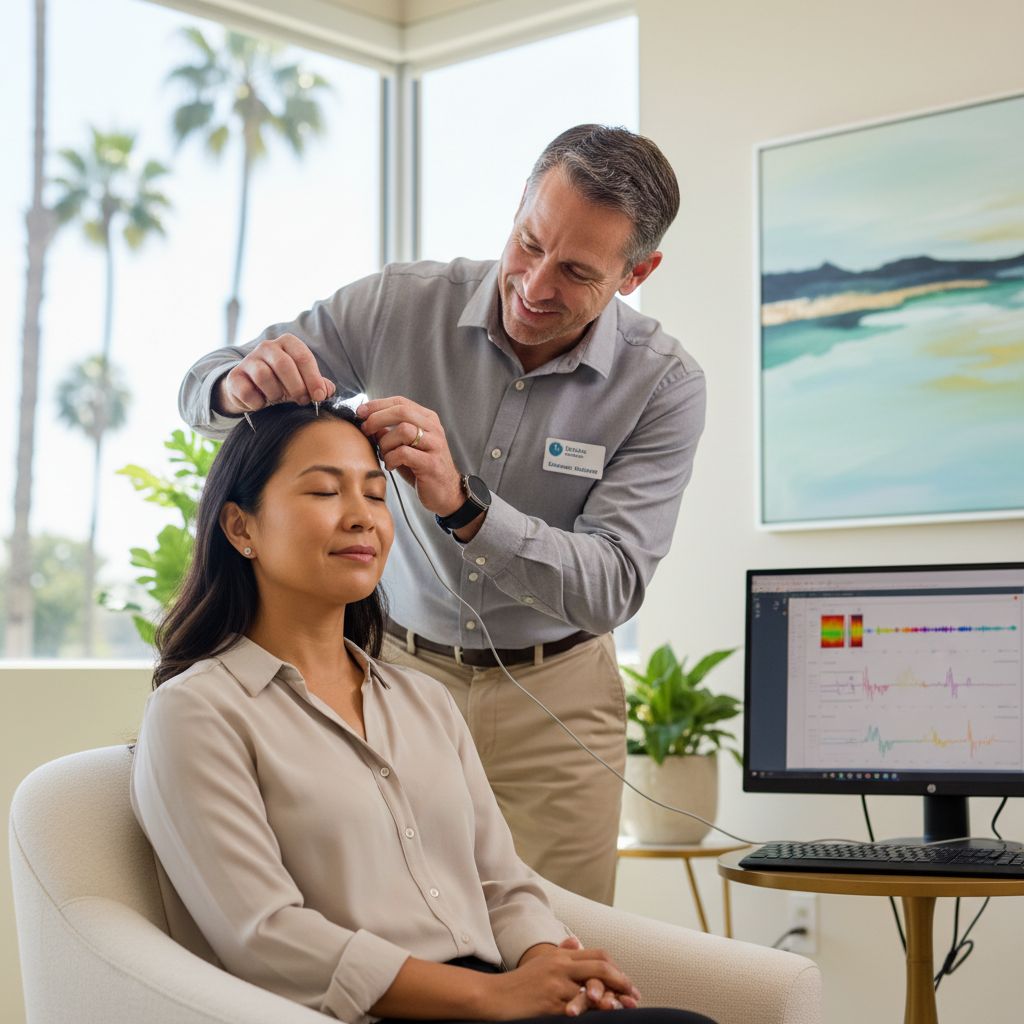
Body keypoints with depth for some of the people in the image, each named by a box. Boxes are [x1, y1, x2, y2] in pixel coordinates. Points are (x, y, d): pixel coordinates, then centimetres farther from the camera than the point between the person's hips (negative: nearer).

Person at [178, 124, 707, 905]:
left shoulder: (664, 385, -13)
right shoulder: (401, 305, -11)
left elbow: (612, 587, -21)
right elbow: (201, 389, -2)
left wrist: (464, 503, -35)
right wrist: (242, 386, -28)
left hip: (553, 699, 0)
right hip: (397, 664, 1)